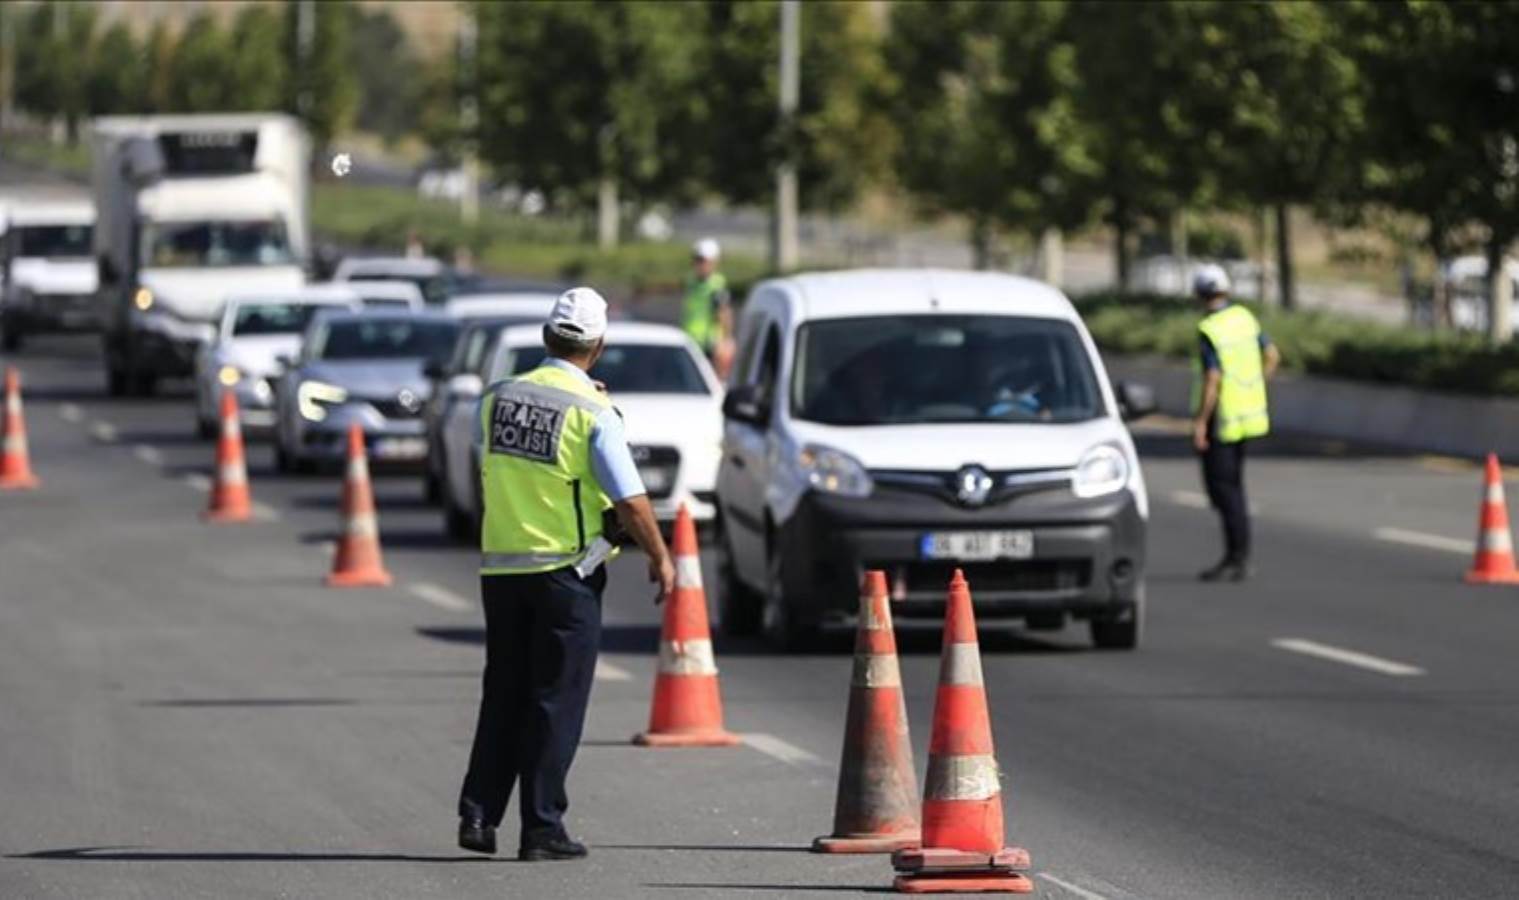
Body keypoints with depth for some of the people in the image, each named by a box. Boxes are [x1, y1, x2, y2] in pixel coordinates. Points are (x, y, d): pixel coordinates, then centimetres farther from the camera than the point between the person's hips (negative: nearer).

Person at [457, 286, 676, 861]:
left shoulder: (499, 398, 3)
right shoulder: (591, 412, -12)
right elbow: (630, 500, -11)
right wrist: (661, 559, 1)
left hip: (500, 568, 5)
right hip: (565, 571, -5)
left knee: (503, 695, 14)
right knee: (556, 701, 1)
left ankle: (478, 813, 7)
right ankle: (541, 829, 1)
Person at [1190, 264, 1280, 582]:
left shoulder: (1209, 331, -19)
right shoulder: (1245, 317, 5)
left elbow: (1213, 379, -24)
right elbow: (1272, 356, 12)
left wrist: (1200, 422, -19)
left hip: (1222, 419, -8)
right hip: (1248, 412, 8)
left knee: (1224, 488, -4)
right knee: (1231, 486, 15)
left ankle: (1238, 560, -5)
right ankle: (1237, 556, 18)